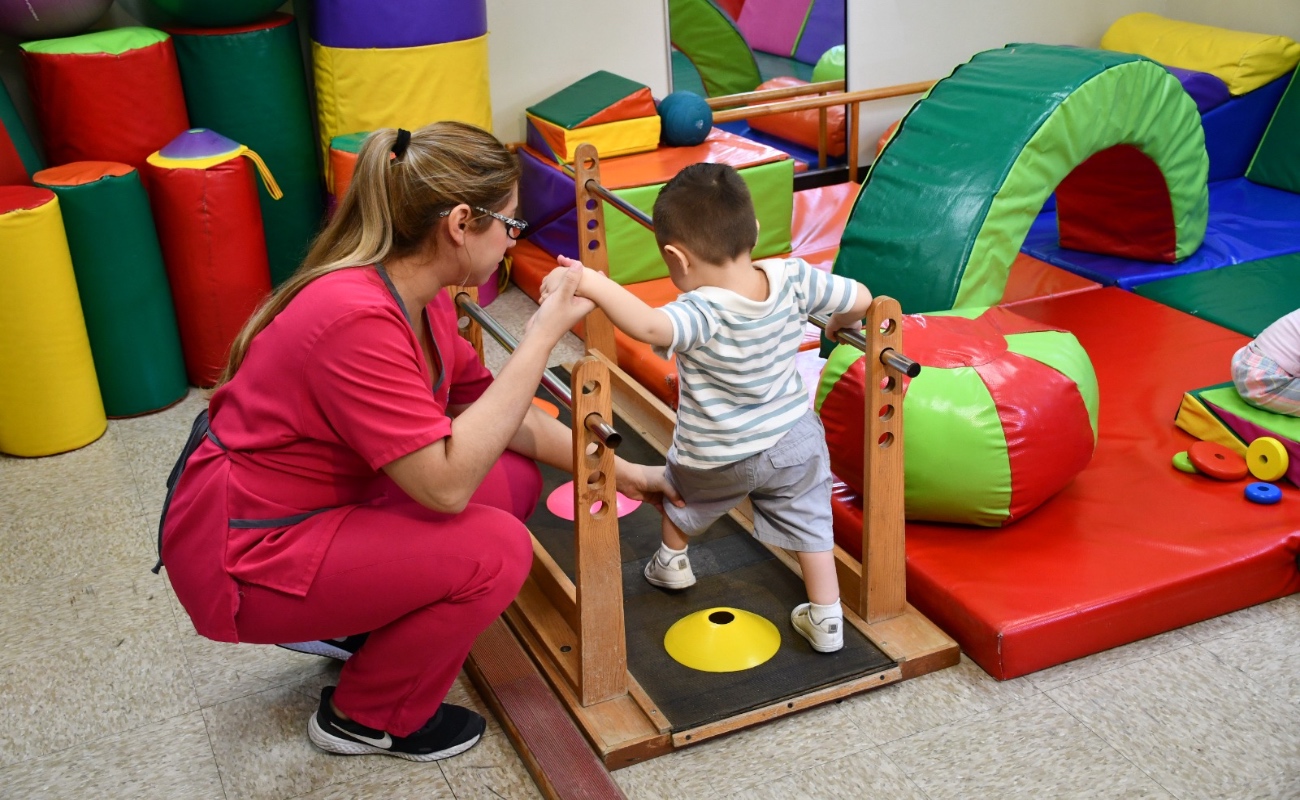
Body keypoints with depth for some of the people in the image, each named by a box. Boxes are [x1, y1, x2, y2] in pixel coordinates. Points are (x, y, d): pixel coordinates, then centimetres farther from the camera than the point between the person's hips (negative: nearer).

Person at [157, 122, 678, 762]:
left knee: (514, 478, 6)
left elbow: (503, 418, 10)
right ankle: (366, 718, 3)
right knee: (494, 551, -20)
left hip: (318, 511, 9)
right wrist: (541, 339, -30)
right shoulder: (355, 318, -31)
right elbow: (447, 483, -33)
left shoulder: (420, 299, -1)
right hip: (244, 559, -9)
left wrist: (618, 471, 11)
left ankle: (358, 622, 16)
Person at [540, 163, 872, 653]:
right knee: (809, 525, 18)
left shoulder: (703, 313, -35)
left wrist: (591, 282, -56)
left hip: (718, 460, -3)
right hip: (796, 442, 3)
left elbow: (650, 326, -56)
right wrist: (841, 323, 15)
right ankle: (826, 621, 20)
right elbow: (860, 298, -6)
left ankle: (672, 562, 50)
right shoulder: (792, 278, -18)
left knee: (677, 484, 29)